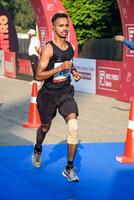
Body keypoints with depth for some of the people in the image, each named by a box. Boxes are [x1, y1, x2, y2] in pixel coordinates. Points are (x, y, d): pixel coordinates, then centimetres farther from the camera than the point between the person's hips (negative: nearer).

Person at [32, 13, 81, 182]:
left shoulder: (70, 47, 2)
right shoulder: (49, 48, -16)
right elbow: (39, 75, -21)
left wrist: (73, 72, 4)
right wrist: (60, 67, -30)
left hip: (66, 93, 3)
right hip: (49, 93, -3)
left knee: (73, 126, -17)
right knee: (45, 126, 17)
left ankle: (69, 169, -7)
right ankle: (37, 150, 52)